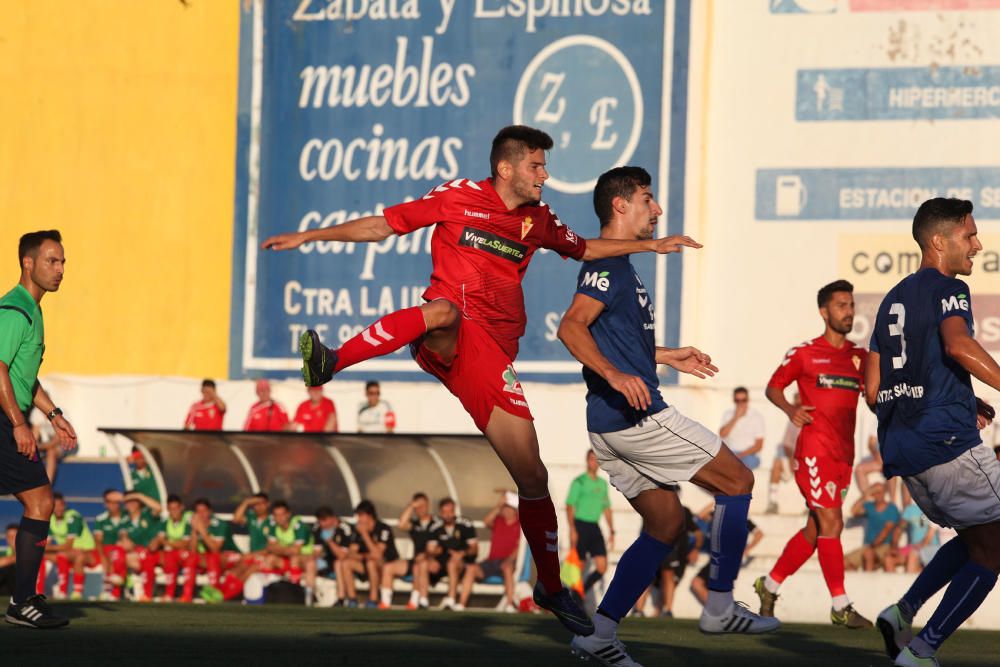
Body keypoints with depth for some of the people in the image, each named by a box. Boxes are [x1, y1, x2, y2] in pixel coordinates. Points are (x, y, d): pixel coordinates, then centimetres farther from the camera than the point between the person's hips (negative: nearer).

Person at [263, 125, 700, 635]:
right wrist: (308, 236, 3)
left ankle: (551, 588, 17)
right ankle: (330, 363, -50)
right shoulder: (457, 197, 5)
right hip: (445, 340, -4)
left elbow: (585, 249, 38)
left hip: (493, 355, 4)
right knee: (444, 309, -43)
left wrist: (650, 245, 33)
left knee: (532, 476, 0)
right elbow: (382, 226, 8)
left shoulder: (537, 220, 17)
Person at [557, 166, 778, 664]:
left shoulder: (616, 266, 21)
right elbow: (571, 327, -24)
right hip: (637, 417, -10)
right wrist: (614, 375, -36)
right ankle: (720, 608, -1)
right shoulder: (609, 265, -11)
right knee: (737, 480, -1)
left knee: (665, 522, 12)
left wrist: (668, 357, 34)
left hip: (614, 426, 10)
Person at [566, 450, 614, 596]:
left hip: (595, 528, 6)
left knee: (602, 567, -4)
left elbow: (607, 508, 21)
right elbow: (570, 506, -9)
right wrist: (572, 530, -18)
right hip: (580, 525, -6)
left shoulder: (602, 484, 15)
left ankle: (583, 591, 14)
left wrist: (611, 531, 16)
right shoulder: (579, 481, -4)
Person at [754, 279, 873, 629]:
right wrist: (789, 409, -13)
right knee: (831, 524, -11)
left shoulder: (860, 357, 13)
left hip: (844, 453, 6)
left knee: (816, 530, 9)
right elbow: (772, 387, 7)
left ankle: (770, 584, 25)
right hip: (815, 449, -6)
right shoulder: (804, 354, 0)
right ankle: (840, 606, -8)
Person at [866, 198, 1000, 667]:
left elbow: (873, 391, 21)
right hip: (946, 439, -8)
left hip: (900, 449, 8)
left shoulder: (892, 300, 22)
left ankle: (904, 611, 4)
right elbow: (959, 346, -26)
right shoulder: (948, 289, -3)